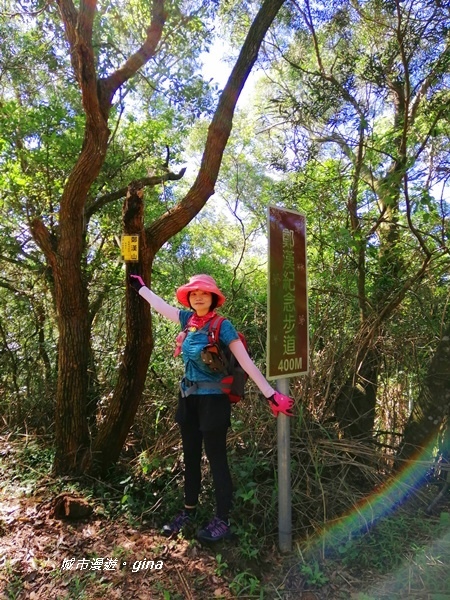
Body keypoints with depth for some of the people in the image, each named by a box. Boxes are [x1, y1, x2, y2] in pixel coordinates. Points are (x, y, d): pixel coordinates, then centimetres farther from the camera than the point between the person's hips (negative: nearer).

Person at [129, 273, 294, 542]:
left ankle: (223, 521, 21)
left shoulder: (222, 326, -16)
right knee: (190, 457, 18)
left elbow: (246, 362, -19)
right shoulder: (188, 319, 1)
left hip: (212, 400, -6)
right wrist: (140, 286, 26)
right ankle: (189, 510, 37)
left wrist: (272, 395, -22)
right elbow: (159, 304, 16)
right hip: (189, 398, 7)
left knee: (216, 459, 4)